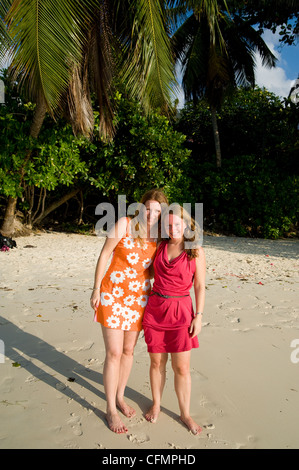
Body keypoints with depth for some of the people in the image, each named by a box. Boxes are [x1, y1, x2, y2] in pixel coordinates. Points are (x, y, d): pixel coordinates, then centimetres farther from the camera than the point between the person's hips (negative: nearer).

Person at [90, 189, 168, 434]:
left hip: (139, 298, 4)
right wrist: (96, 290, -6)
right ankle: (111, 410, 18)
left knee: (128, 351, 15)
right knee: (114, 353, -1)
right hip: (113, 295, -3)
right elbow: (104, 255, -7)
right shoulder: (125, 224, -12)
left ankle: (120, 397, 37)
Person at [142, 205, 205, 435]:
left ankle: (185, 413, 25)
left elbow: (200, 286, -3)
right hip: (155, 308, 3)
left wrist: (198, 317, -6)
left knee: (182, 366, 4)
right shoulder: (161, 246, 4)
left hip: (180, 311, -3)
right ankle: (156, 404, 35)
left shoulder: (196, 252, -5)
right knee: (157, 362, 13)